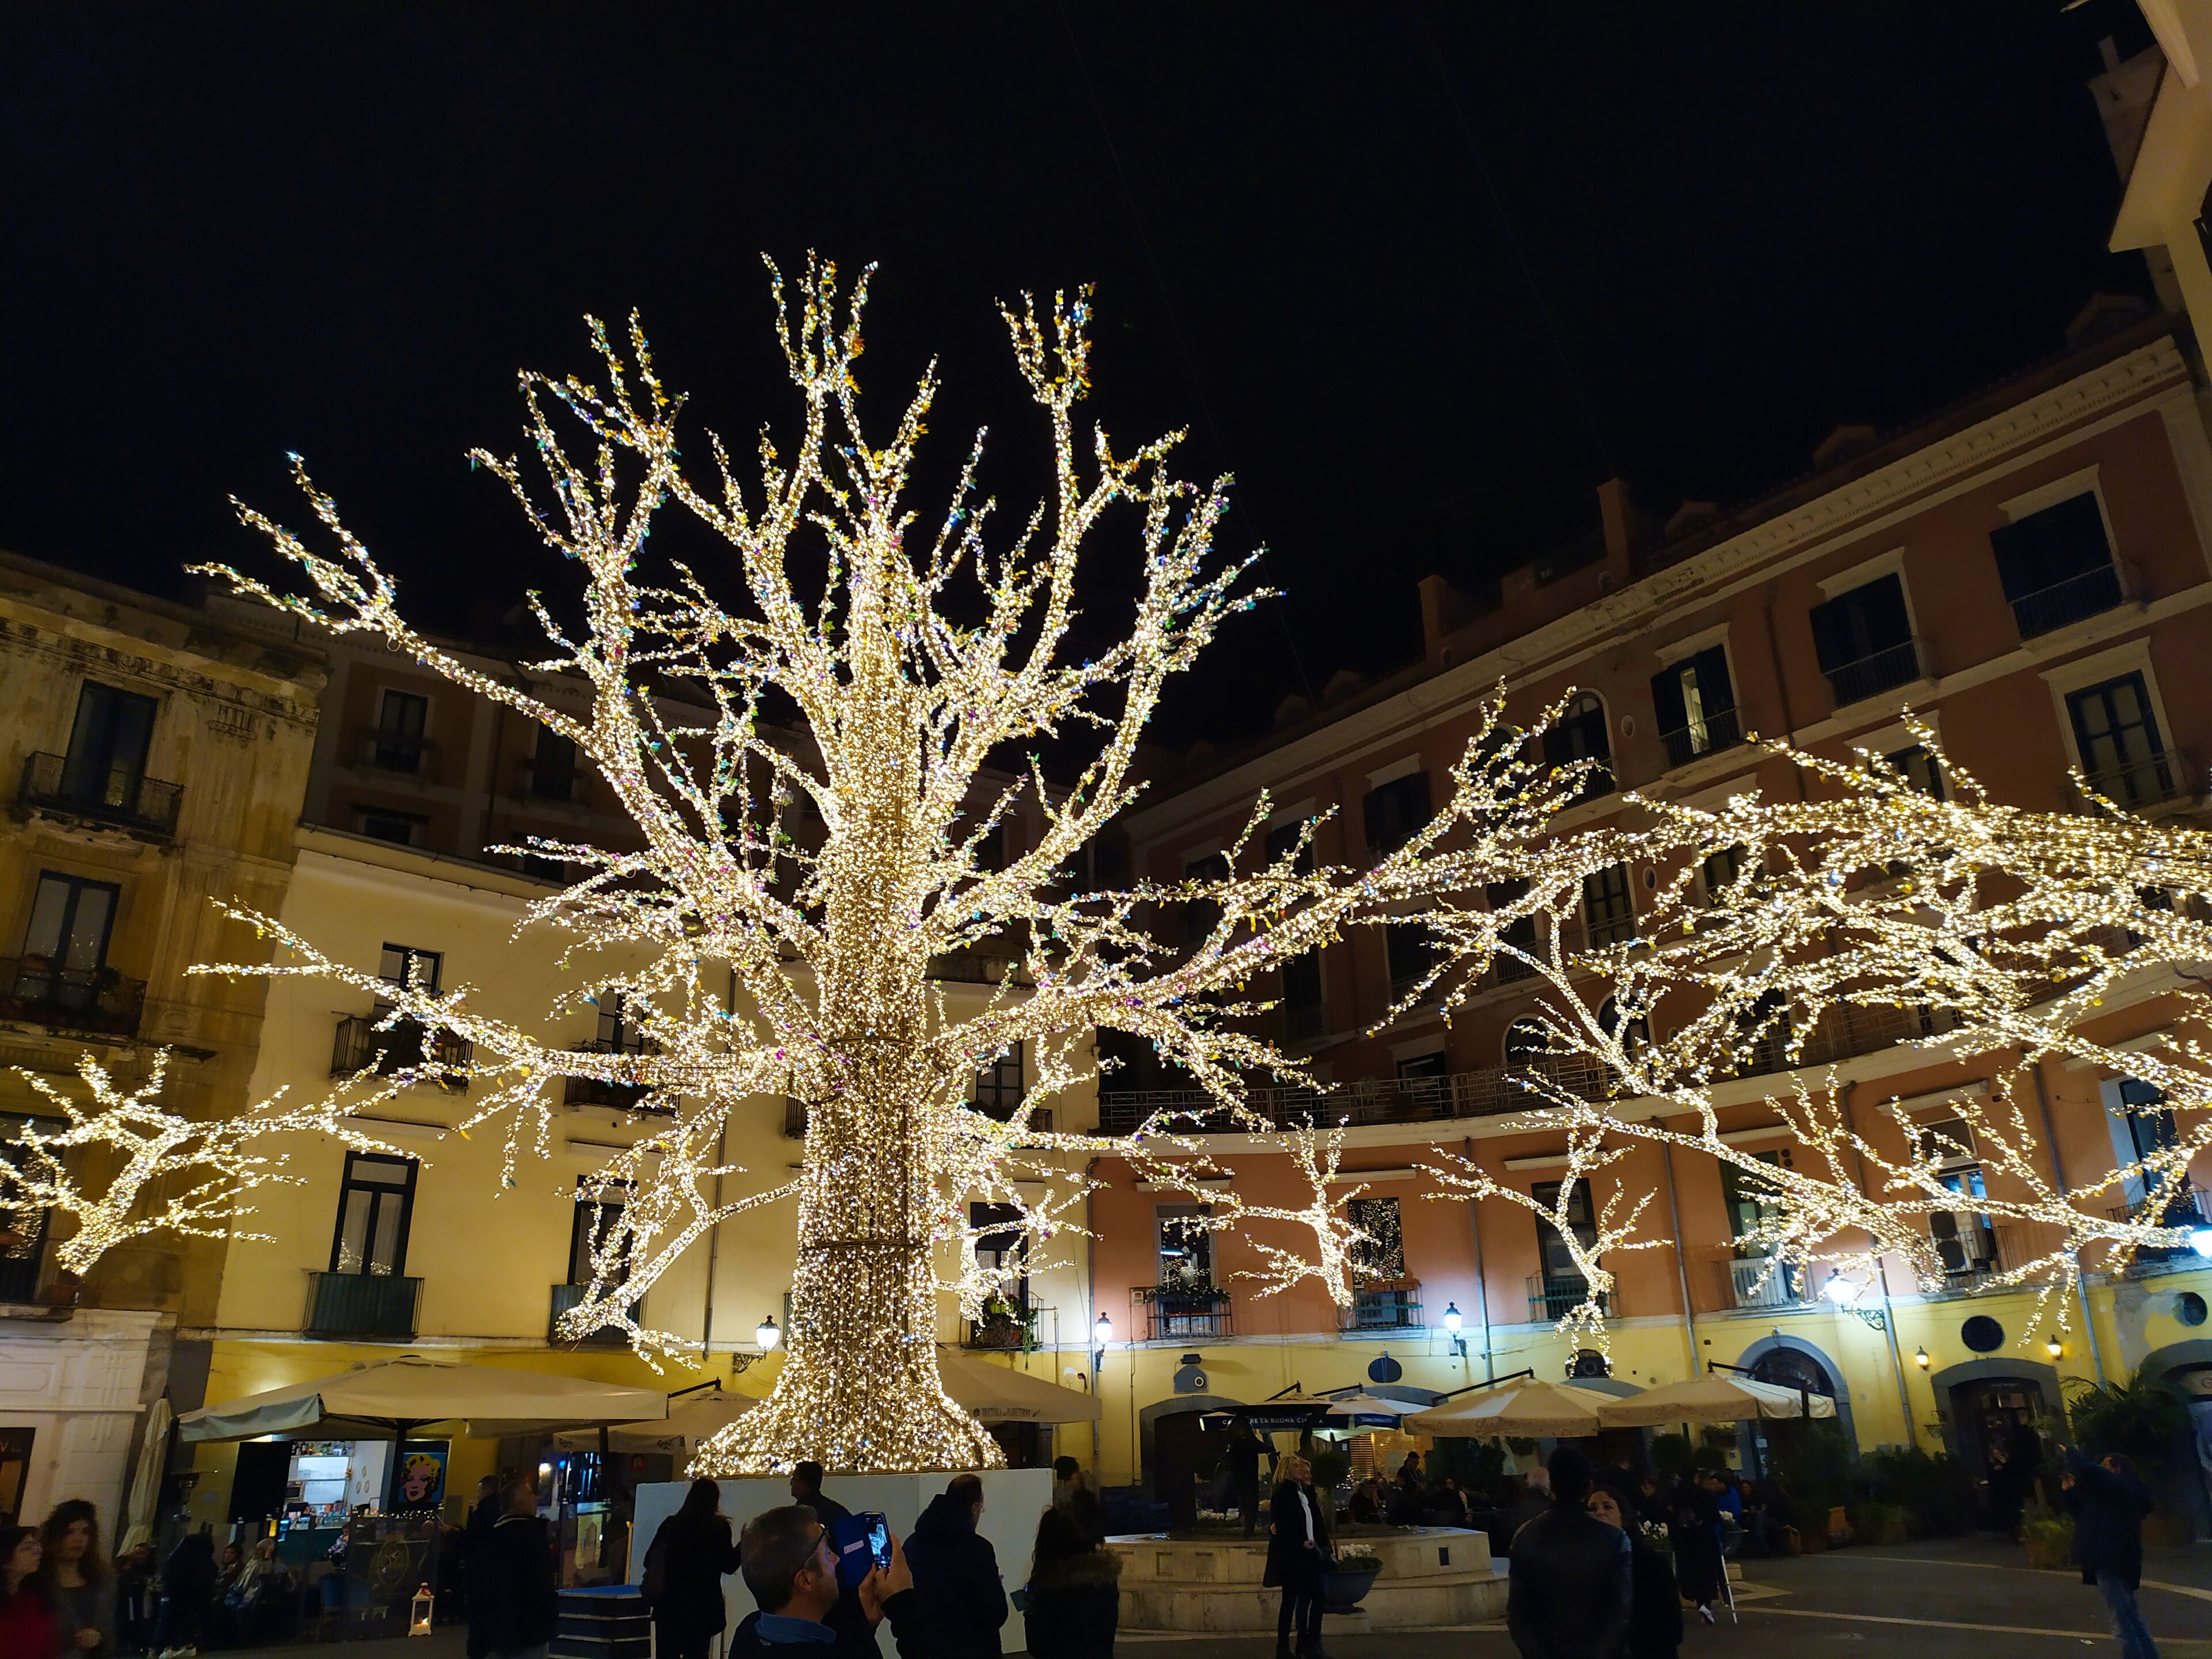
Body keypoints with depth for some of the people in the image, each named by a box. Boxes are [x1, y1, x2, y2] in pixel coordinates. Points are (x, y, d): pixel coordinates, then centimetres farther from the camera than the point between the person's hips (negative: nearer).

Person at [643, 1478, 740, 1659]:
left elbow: (650, 1561, 3)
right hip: (702, 1605, -1)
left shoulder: (671, 1524, -2)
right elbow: (730, 1566, 0)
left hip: (669, 1603, 1)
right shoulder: (719, 1528, -6)